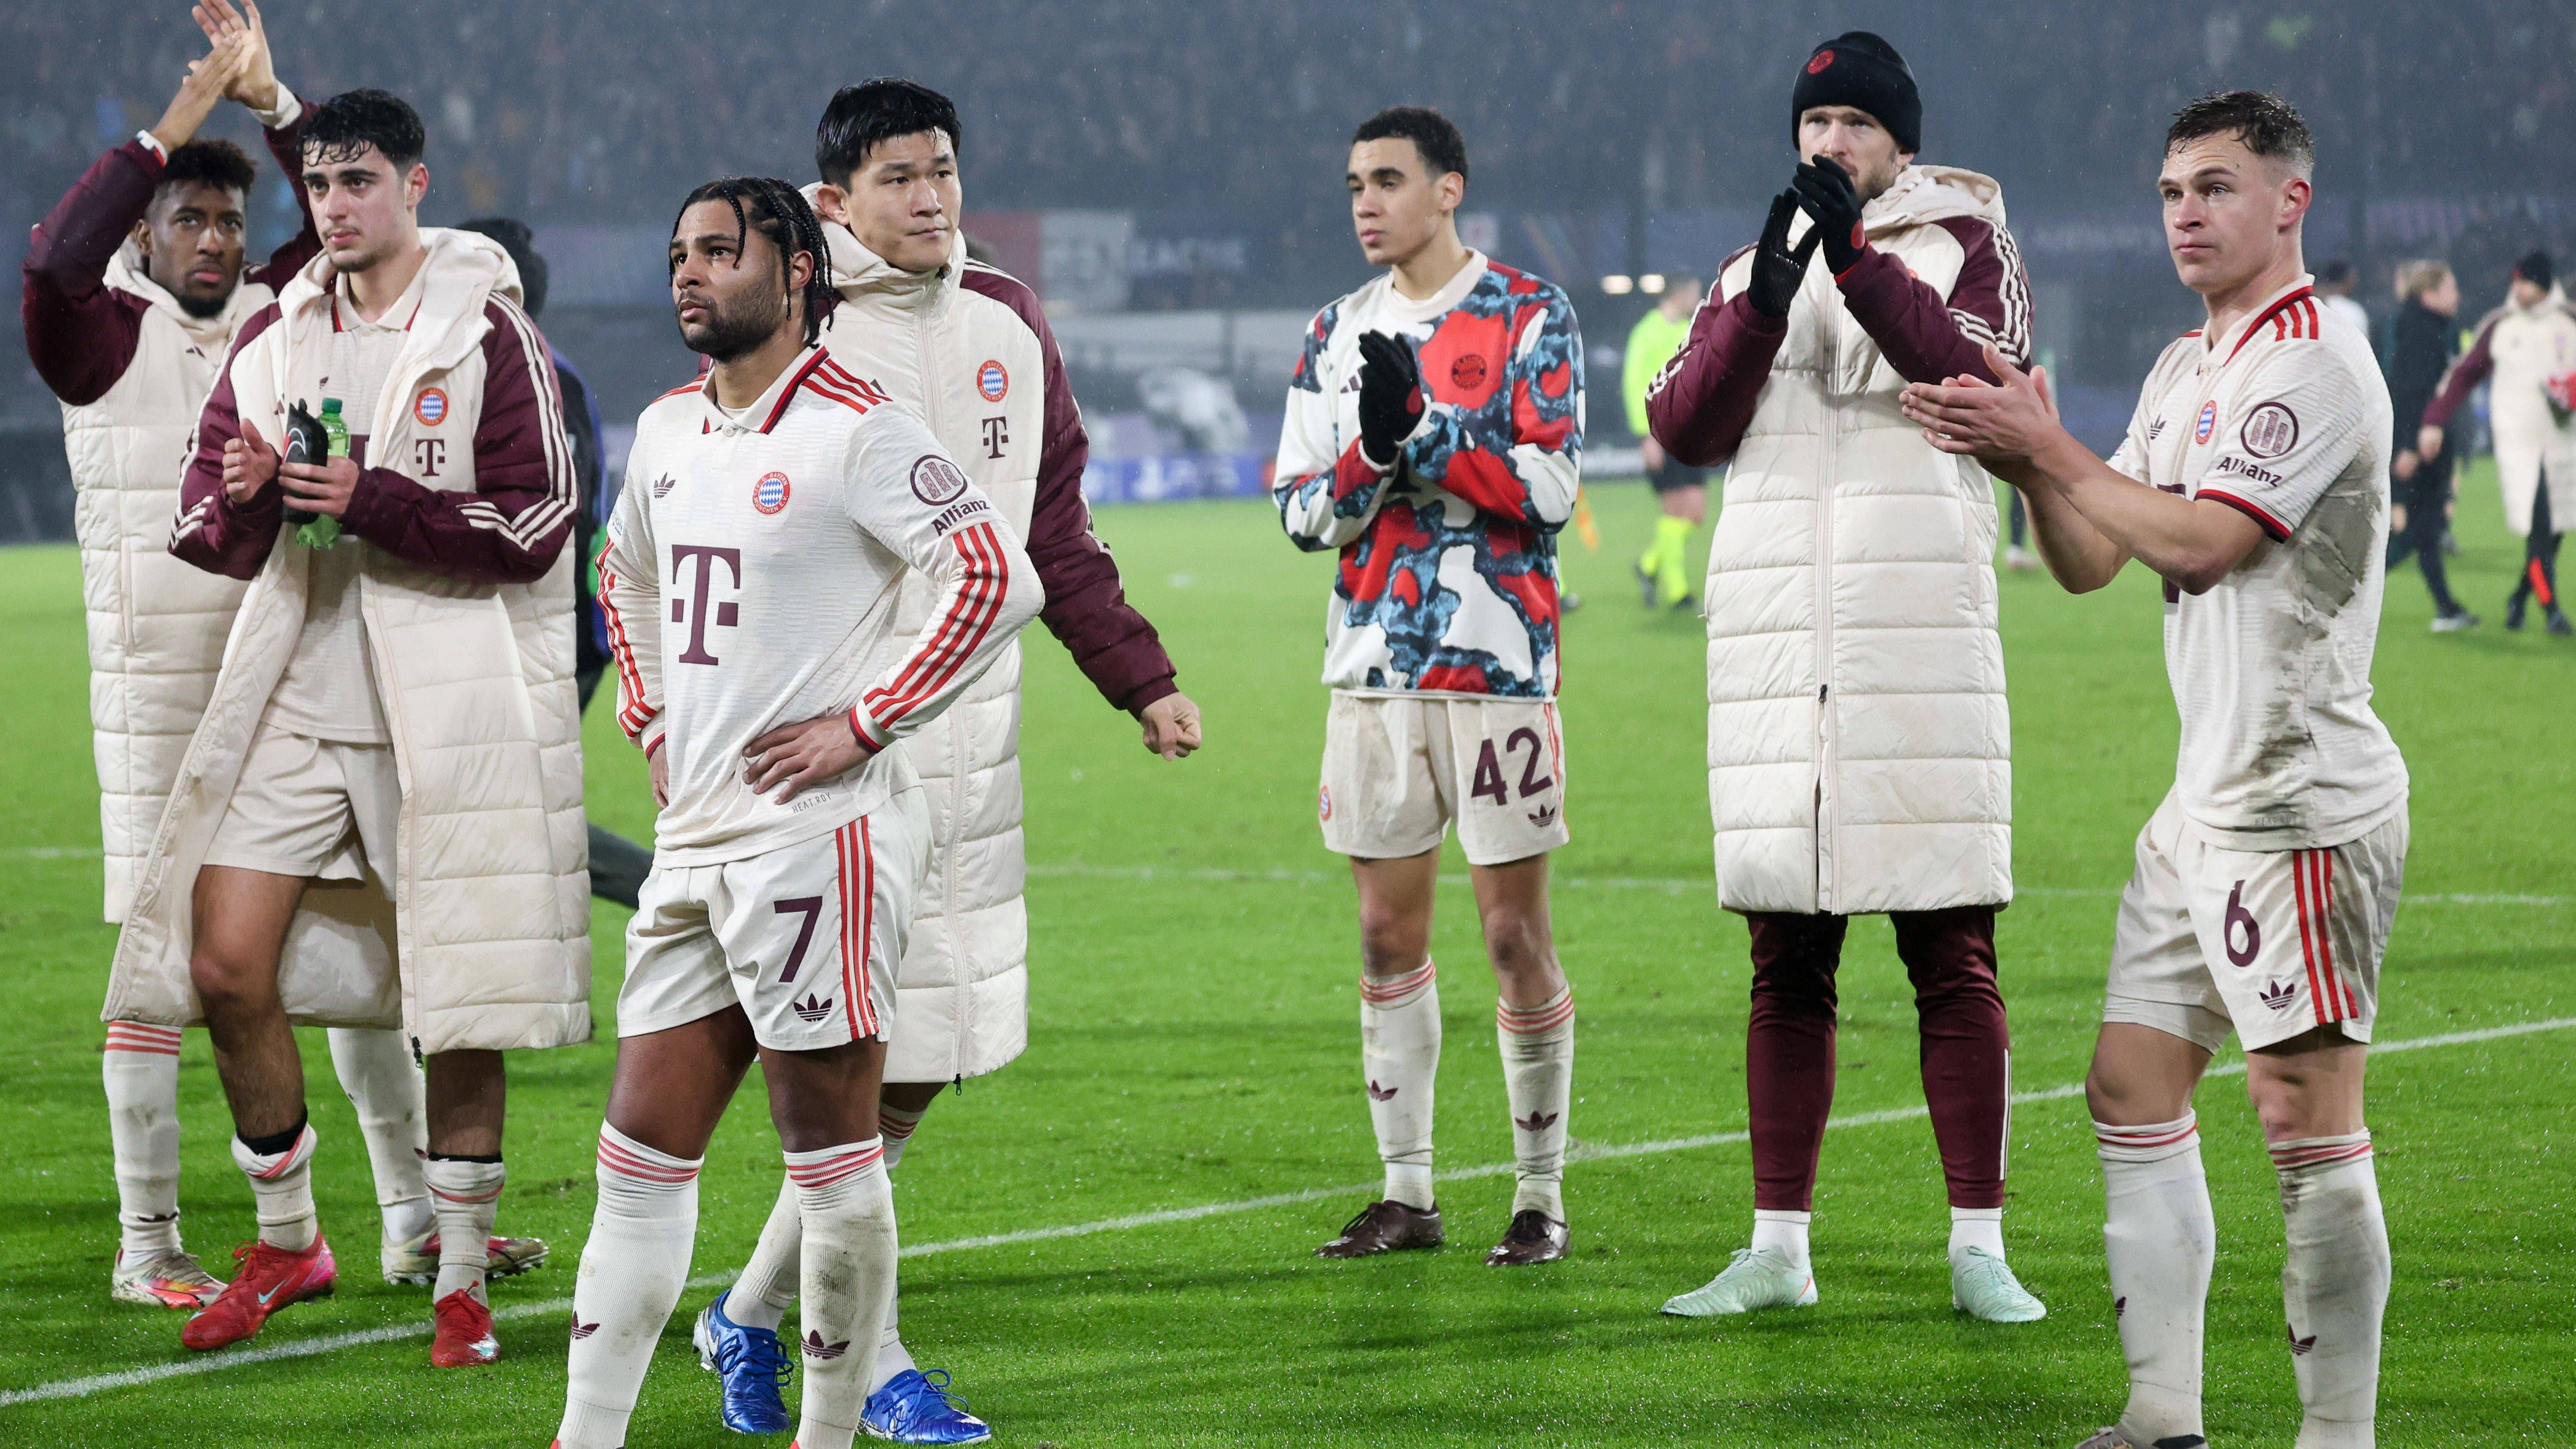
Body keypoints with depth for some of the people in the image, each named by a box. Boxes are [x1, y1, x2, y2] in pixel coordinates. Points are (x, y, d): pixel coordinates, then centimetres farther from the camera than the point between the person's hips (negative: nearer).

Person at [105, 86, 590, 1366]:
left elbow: (534, 526, -11)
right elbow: (214, 537, 11)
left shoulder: (487, 335, -4)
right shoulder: (274, 337, 10)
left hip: (445, 712, -4)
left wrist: (371, 502, -19)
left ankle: (460, 1283, 10)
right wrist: (241, 497, -12)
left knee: (454, 996, -1)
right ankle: (287, 1239, 17)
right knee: (227, 966, -2)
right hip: (295, 696, 5)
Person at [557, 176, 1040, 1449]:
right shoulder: (668, 429, 14)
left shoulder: (856, 430, -10)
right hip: (694, 840, 8)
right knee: (641, 1153, 6)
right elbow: (626, 576, 34)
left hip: (816, 831, -8)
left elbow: (997, 579, -17)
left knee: (833, 1157, -2)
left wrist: (862, 724, -16)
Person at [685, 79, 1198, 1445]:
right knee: (859, 1051, -6)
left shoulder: (1007, 323, 12)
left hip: (971, 740, 6)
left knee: (929, 1052, 7)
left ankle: (751, 1316, 21)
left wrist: (1143, 682, 17)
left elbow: (1055, 535, 20)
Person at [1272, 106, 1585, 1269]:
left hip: (1498, 662, -5)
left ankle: (1541, 1196, 4)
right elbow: (1302, 512, 7)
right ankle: (1406, 1193, 13)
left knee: (1515, 932, -3)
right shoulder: (1338, 334, 12)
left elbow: (1548, 487, -12)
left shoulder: (1530, 318, -2)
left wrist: (1423, 431, -19)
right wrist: (1372, 455, -13)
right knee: (1387, 931, 6)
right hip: (1376, 667, 5)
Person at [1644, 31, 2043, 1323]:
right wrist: (1762, 306, -12)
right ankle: (1778, 1250, 11)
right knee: (1786, 964, 6)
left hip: (1921, 646, -4)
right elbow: (1684, 426, 4)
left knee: (1951, 960, -5)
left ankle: (1978, 1248, -2)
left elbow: (1971, 369, -13)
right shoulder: (1753, 270, 17)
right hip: (1774, 643, 4)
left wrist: (1856, 258, -22)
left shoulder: (1964, 248, 7)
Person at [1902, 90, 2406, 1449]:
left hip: (2302, 800, -10)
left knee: (2304, 1111, -10)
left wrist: (2049, 445, -10)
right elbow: (2090, 561, 16)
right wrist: (2028, 464, -3)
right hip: (2204, 799, 10)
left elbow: (2199, 539, -18)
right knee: (2131, 1088, 9)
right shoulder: (2185, 370, 17)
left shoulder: (2317, 369, -12)